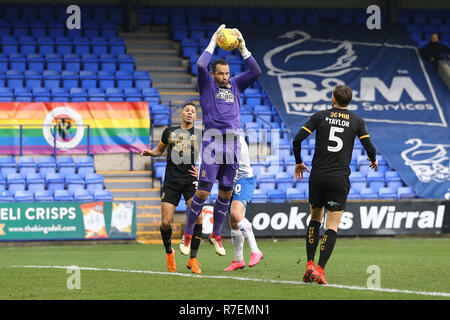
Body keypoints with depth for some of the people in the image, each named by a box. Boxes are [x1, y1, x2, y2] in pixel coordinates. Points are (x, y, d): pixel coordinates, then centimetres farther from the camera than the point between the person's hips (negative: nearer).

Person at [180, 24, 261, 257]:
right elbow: (200, 65, -11)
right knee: (203, 191, -8)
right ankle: (187, 236, 0)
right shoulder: (207, 84, 7)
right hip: (213, 140, -5)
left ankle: (216, 235, 21)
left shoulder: (234, 85, 18)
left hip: (233, 142, 5)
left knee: (226, 192, 8)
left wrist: (243, 48, 4)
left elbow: (255, 71, 11)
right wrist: (213, 43, -3)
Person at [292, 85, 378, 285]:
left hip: (317, 176, 1)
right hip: (340, 178, -1)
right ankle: (320, 269, -14)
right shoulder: (357, 122, 4)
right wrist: (373, 160, 25)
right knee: (332, 227, 0)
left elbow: (297, 140, -2)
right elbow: (369, 148, 1)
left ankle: (309, 264, 9)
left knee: (315, 219, 20)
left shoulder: (320, 117, 4)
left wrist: (299, 163, 14)